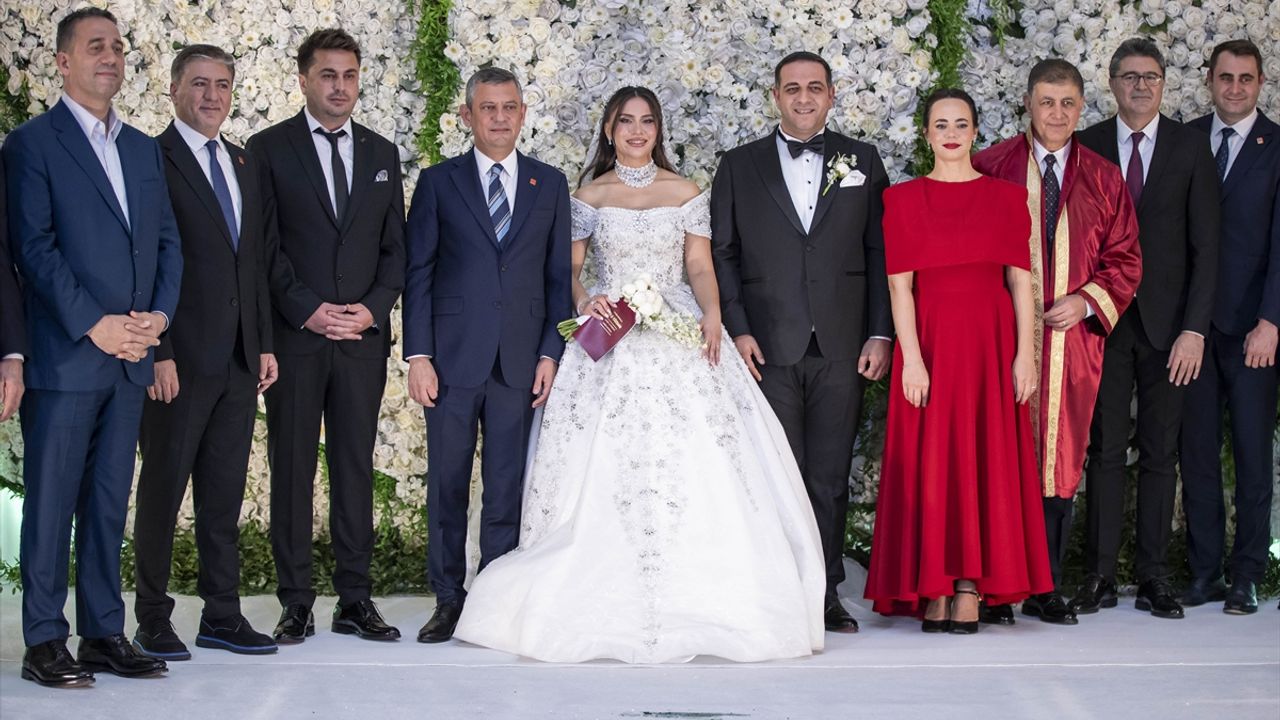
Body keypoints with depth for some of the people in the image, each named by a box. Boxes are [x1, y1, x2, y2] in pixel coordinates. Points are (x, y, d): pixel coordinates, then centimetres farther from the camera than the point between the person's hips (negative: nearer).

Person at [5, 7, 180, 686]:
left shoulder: (143, 148, 17)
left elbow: (168, 241, 15)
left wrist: (159, 312, -2)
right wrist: (94, 325, -16)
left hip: (129, 358, 6)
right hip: (64, 356, -6)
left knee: (109, 502, 10)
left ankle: (104, 634, 16)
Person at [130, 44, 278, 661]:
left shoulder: (243, 164, 16)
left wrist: (264, 344, 13)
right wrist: (157, 353, -17)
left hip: (239, 360, 7)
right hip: (178, 360, -6)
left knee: (225, 494, 10)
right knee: (162, 491, 3)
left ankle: (221, 615, 17)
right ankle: (153, 621, 12)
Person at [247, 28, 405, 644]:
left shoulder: (382, 154, 13)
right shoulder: (269, 148, 2)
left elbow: (395, 245, 12)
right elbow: (262, 244, -3)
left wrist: (374, 307, -4)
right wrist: (306, 310, -12)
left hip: (363, 334, 3)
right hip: (293, 335, -3)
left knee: (356, 467, 5)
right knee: (292, 468, 1)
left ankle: (354, 601, 9)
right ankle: (296, 603, 6)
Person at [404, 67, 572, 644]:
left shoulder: (550, 184, 10)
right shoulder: (438, 183, 6)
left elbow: (559, 276, 9)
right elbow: (418, 274, 3)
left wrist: (551, 353, 0)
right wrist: (418, 356, -5)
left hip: (520, 361, 1)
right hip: (453, 358, -1)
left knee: (508, 488, 4)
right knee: (447, 485, 4)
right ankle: (448, 600, 14)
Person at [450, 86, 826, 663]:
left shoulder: (686, 194, 11)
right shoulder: (588, 198, 11)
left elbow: (700, 267, 5)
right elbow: (568, 269, 11)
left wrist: (711, 316, -13)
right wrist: (584, 300, -10)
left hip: (679, 338, 0)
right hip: (611, 343, 0)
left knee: (689, 460, -11)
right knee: (604, 469, -8)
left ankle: (690, 598, -7)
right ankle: (611, 599, -5)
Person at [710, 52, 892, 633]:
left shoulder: (863, 162, 10)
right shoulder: (739, 166, 9)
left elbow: (880, 252, 7)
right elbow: (723, 254, 7)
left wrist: (880, 333, 0)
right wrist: (736, 329, -4)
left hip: (842, 347, 1)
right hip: (769, 346, -1)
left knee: (830, 478, 4)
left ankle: (825, 596, 12)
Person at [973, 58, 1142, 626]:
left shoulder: (1103, 179, 11)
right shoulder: (990, 168, 4)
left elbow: (1125, 259, 10)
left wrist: (1087, 301, -6)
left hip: (1074, 338, 2)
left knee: (1061, 462, 4)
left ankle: (1046, 590, 12)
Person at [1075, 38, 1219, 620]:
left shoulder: (1190, 147, 3)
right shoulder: (1087, 147, 5)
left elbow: (1205, 244, 0)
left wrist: (1194, 329, -7)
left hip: (1167, 323, 0)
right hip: (1102, 318, 0)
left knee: (1160, 452, 4)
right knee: (1105, 450, 2)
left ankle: (1153, 577, 10)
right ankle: (1100, 576, 7)